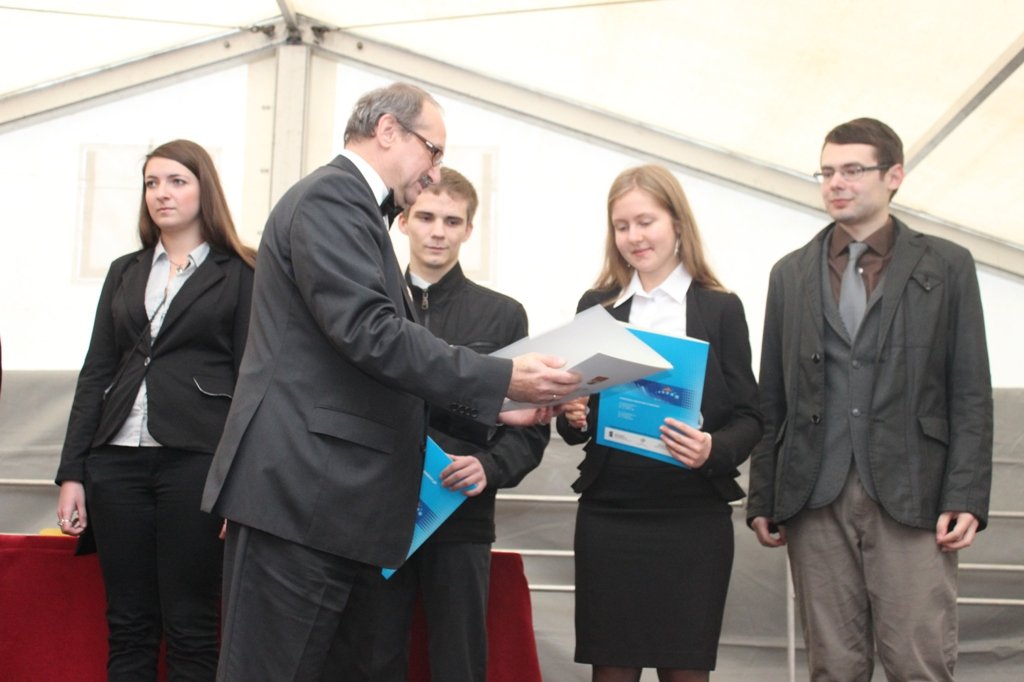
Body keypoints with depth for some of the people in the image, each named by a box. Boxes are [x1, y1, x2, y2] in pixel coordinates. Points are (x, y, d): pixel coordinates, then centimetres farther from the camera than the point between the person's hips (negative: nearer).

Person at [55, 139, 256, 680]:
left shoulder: (239, 274, 3)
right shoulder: (124, 272, 16)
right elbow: (95, 375, 14)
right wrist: (72, 473, 7)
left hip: (197, 461, -4)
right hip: (117, 461, 4)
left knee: (189, 630, -1)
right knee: (127, 627, 6)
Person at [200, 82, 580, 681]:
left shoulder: (349, 205, 24)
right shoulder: (331, 196, -8)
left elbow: (386, 375, 24)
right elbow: (369, 332, -20)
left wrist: (493, 413, 16)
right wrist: (502, 378, -18)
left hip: (324, 500, 10)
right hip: (299, 492, -10)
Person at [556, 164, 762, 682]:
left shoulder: (720, 309, 2)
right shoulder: (596, 306, 9)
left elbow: (748, 417, 1)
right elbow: (578, 419, 13)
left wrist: (713, 449, -19)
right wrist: (574, 419, -9)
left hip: (693, 518, -2)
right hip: (608, 514, 2)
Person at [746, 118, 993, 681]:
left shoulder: (946, 266, 7)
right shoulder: (790, 273, 14)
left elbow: (971, 394, 3)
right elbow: (772, 399, 13)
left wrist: (967, 498, -6)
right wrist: (762, 498, 7)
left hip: (912, 498, -2)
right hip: (815, 499, 2)